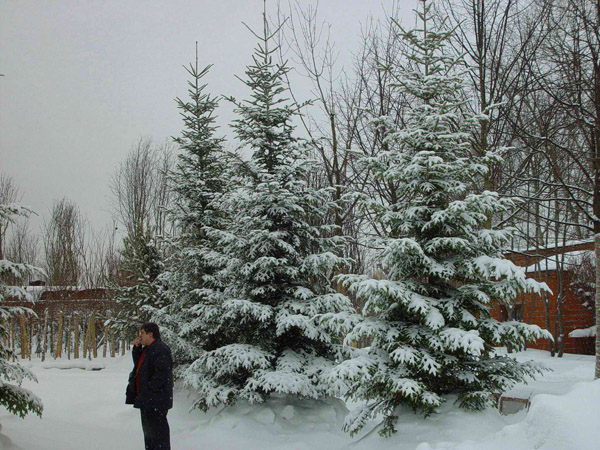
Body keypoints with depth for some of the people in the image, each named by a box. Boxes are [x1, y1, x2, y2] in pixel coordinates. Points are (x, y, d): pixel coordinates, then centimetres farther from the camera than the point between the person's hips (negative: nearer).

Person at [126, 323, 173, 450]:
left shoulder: (161, 350, -18)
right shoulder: (147, 349, 16)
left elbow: (161, 374, -23)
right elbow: (138, 364, 24)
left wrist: (149, 389, -21)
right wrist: (136, 348, 11)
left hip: (156, 400, -11)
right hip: (146, 398, 11)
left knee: (157, 428, -8)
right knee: (148, 428, 19)